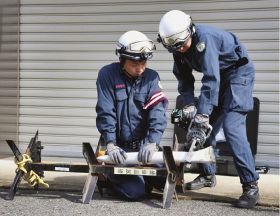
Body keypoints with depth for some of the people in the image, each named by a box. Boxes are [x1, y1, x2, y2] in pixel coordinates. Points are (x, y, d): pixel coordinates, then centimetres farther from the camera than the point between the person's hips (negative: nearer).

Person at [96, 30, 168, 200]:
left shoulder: (152, 78, -2)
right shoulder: (107, 75, -9)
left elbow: (158, 113, -14)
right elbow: (105, 113, -14)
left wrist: (152, 143, -29)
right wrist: (110, 145, -25)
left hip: (142, 145, 3)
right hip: (119, 147, -3)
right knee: (135, 192, -13)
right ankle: (109, 177, 19)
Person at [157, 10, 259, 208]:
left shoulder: (204, 37, -30)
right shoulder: (180, 49, -5)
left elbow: (211, 78, -33)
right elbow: (184, 79, 3)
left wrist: (203, 114, -34)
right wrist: (189, 105, -12)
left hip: (238, 71, -8)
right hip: (219, 76, 8)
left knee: (232, 127, -20)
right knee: (204, 127, 6)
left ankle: (251, 186, -19)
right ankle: (208, 175, 22)